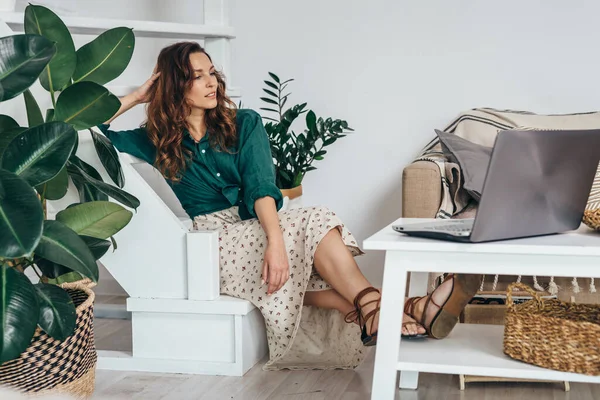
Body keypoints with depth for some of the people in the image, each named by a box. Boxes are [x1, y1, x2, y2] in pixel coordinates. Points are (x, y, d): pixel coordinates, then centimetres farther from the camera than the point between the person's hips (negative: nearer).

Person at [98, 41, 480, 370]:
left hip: (257, 224, 2)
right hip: (211, 236, -2)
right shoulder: (159, 141, 9)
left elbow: (261, 188, -8)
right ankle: (377, 312, -33)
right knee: (314, 222, -29)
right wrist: (136, 97, 8)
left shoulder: (243, 124, 9)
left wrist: (276, 239, -27)